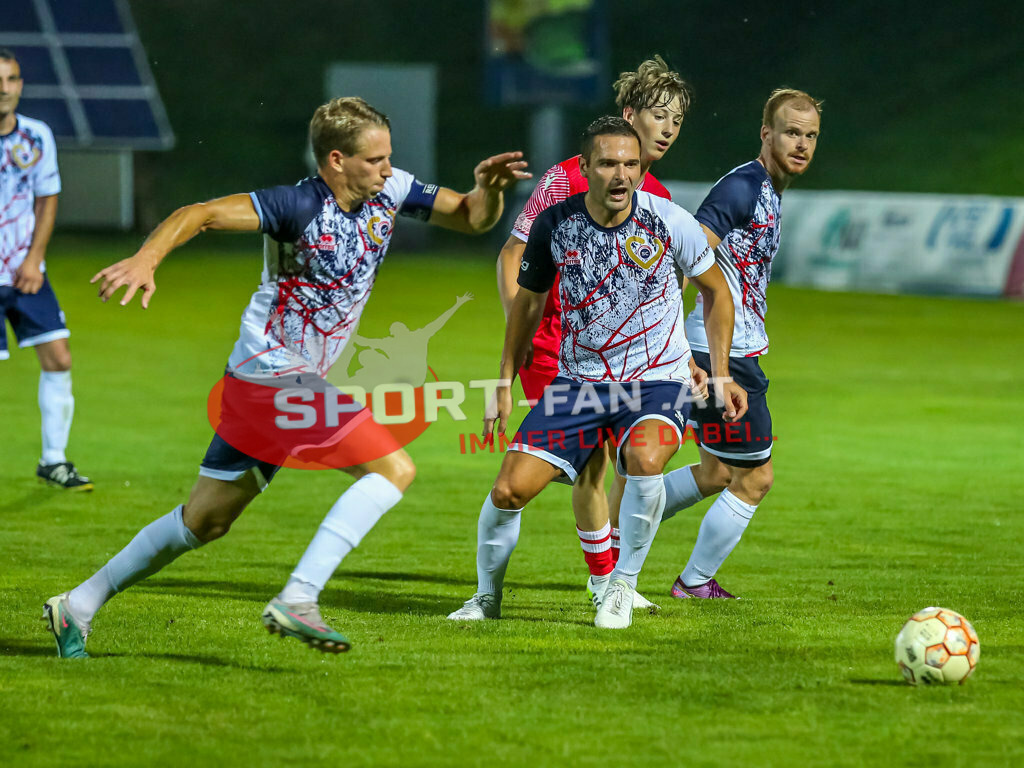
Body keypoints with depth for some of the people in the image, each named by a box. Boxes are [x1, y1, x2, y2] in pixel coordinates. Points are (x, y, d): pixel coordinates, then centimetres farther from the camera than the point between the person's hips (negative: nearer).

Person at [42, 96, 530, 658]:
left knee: (204, 521, 16)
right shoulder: (300, 205, -19)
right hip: (272, 372, -9)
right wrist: (146, 259, -41)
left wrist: (489, 189, -12)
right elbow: (203, 213, -25)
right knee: (393, 469, -18)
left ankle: (78, 606, 26)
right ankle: (296, 601, -21)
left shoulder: (389, 190, 3)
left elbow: (471, 219, 10)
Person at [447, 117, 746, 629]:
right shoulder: (554, 224, -6)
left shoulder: (669, 221, -11)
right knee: (509, 490, -9)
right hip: (578, 380, 2)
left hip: (657, 380, -2)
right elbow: (528, 302, 12)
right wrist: (505, 384, 13)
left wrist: (721, 375, 2)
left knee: (645, 458, -34)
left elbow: (715, 290, 6)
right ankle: (487, 596, 20)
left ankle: (623, 586, -11)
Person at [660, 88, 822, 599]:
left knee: (718, 474, 21)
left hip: (736, 350, 10)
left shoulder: (769, 192, 15)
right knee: (755, 478, -1)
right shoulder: (742, 187, -17)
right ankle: (695, 583, 13)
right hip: (723, 354, -10)